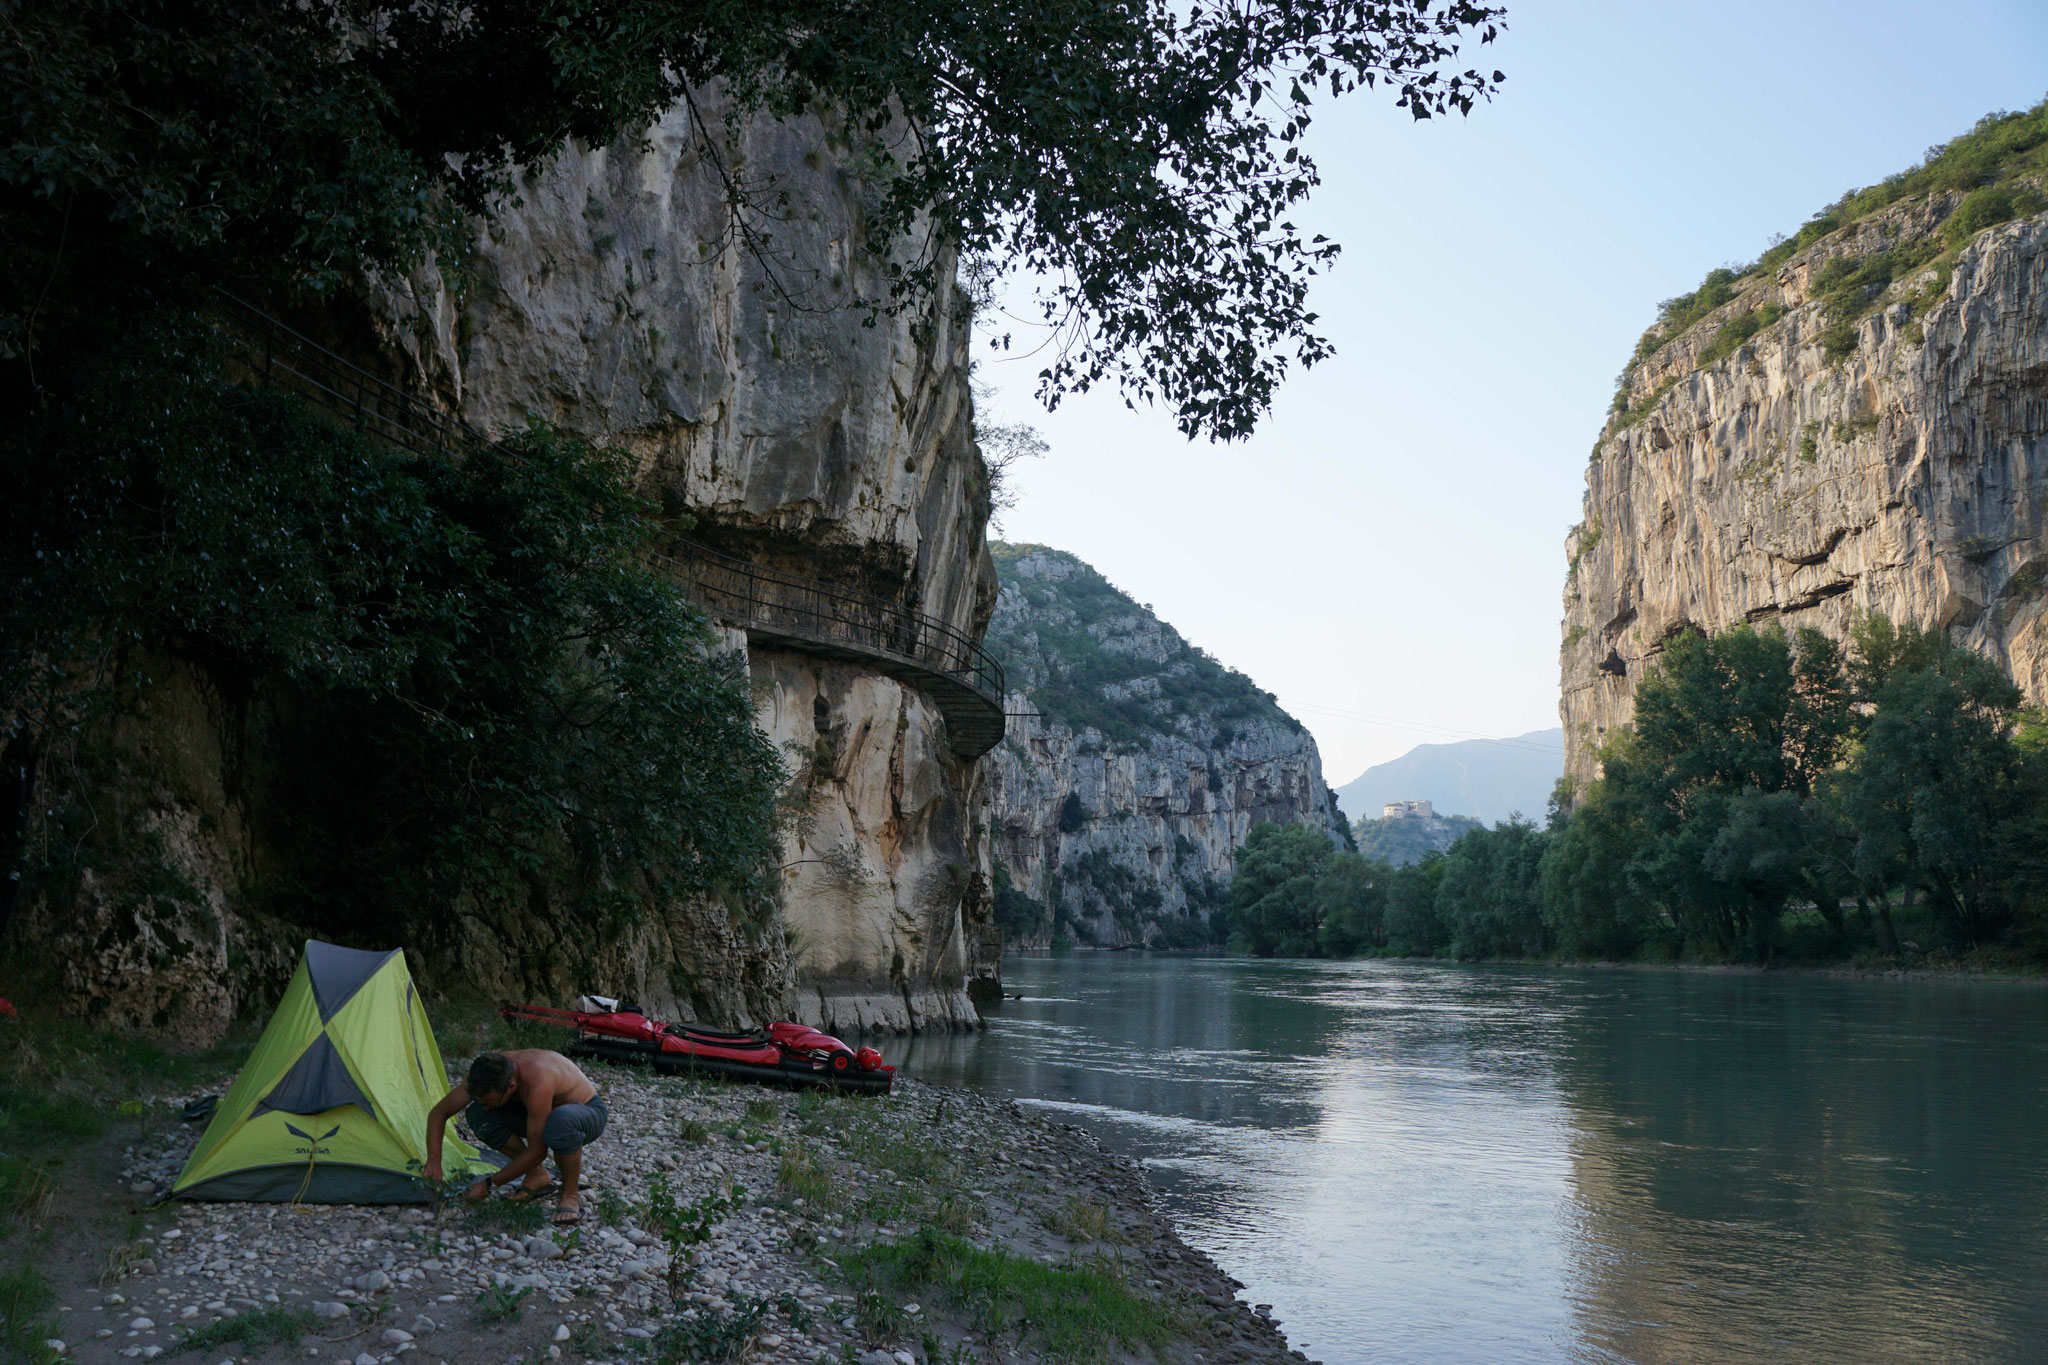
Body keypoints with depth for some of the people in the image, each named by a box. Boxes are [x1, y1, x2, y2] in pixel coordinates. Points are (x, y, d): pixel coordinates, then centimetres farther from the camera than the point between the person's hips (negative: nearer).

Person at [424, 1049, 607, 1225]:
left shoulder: (536, 1084, -40)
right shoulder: (487, 1076, -20)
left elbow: (536, 1152, -32)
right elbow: (439, 1112, -7)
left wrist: (489, 1183, -23)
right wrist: (434, 1161, -20)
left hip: (589, 1112, -7)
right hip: (544, 1112, 7)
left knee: (562, 1119, -44)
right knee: (476, 1115, -14)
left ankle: (571, 1196, -18)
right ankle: (537, 1175, 0)